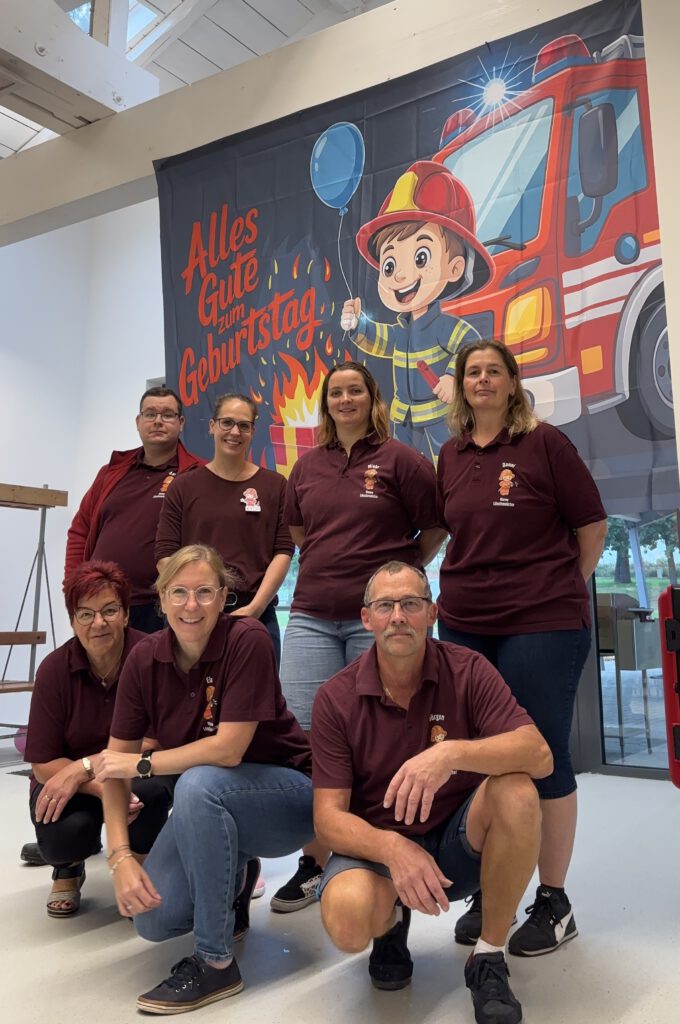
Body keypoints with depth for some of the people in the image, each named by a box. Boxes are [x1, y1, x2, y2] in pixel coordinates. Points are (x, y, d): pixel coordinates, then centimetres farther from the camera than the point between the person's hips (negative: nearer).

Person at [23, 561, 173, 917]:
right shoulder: (54, 669, -15)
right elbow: (43, 764, -13)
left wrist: (85, 767, -27)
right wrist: (103, 790, -29)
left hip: (136, 775, -1)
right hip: (67, 781, 1)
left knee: (152, 789, -34)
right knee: (63, 832, -30)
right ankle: (67, 870, 11)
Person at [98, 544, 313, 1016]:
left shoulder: (247, 640, -23)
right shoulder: (145, 659, -8)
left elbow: (228, 749, -27)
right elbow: (115, 762, -6)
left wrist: (143, 763, -18)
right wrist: (121, 856, -15)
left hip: (289, 795, -5)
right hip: (210, 809, 6)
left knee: (198, 783, -34)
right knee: (152, 917, -12)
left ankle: (216, 962, -16)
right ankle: (234, 879, 21)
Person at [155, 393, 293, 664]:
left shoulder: (274, 486, 6)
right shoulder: (183, 487, 8)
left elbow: (283, 552, 1)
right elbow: (165, 554, 3)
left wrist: (255, 606, -10)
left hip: (255, 614, 0)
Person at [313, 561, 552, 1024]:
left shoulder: (468, 671, -11)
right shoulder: (336, 698, -11)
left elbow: (539, 756, -24)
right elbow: (329, 817, -13)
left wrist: (453, 752, -41)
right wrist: (391, 847, -33)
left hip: (459, 841, 1)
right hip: (376, 843, 0)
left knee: (516, 791, -30)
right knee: (347, 918, -33)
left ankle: (489, 958, -8)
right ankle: (392, 922, 9)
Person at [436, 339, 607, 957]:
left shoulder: (544, 443, -3)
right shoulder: (451, 455, 10)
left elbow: (592, 528, 0)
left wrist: (559, 591, 5)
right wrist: (475, 584, 12)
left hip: (541, 627, -4)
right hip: (465, 626, 5)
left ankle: (554, 901, 21)